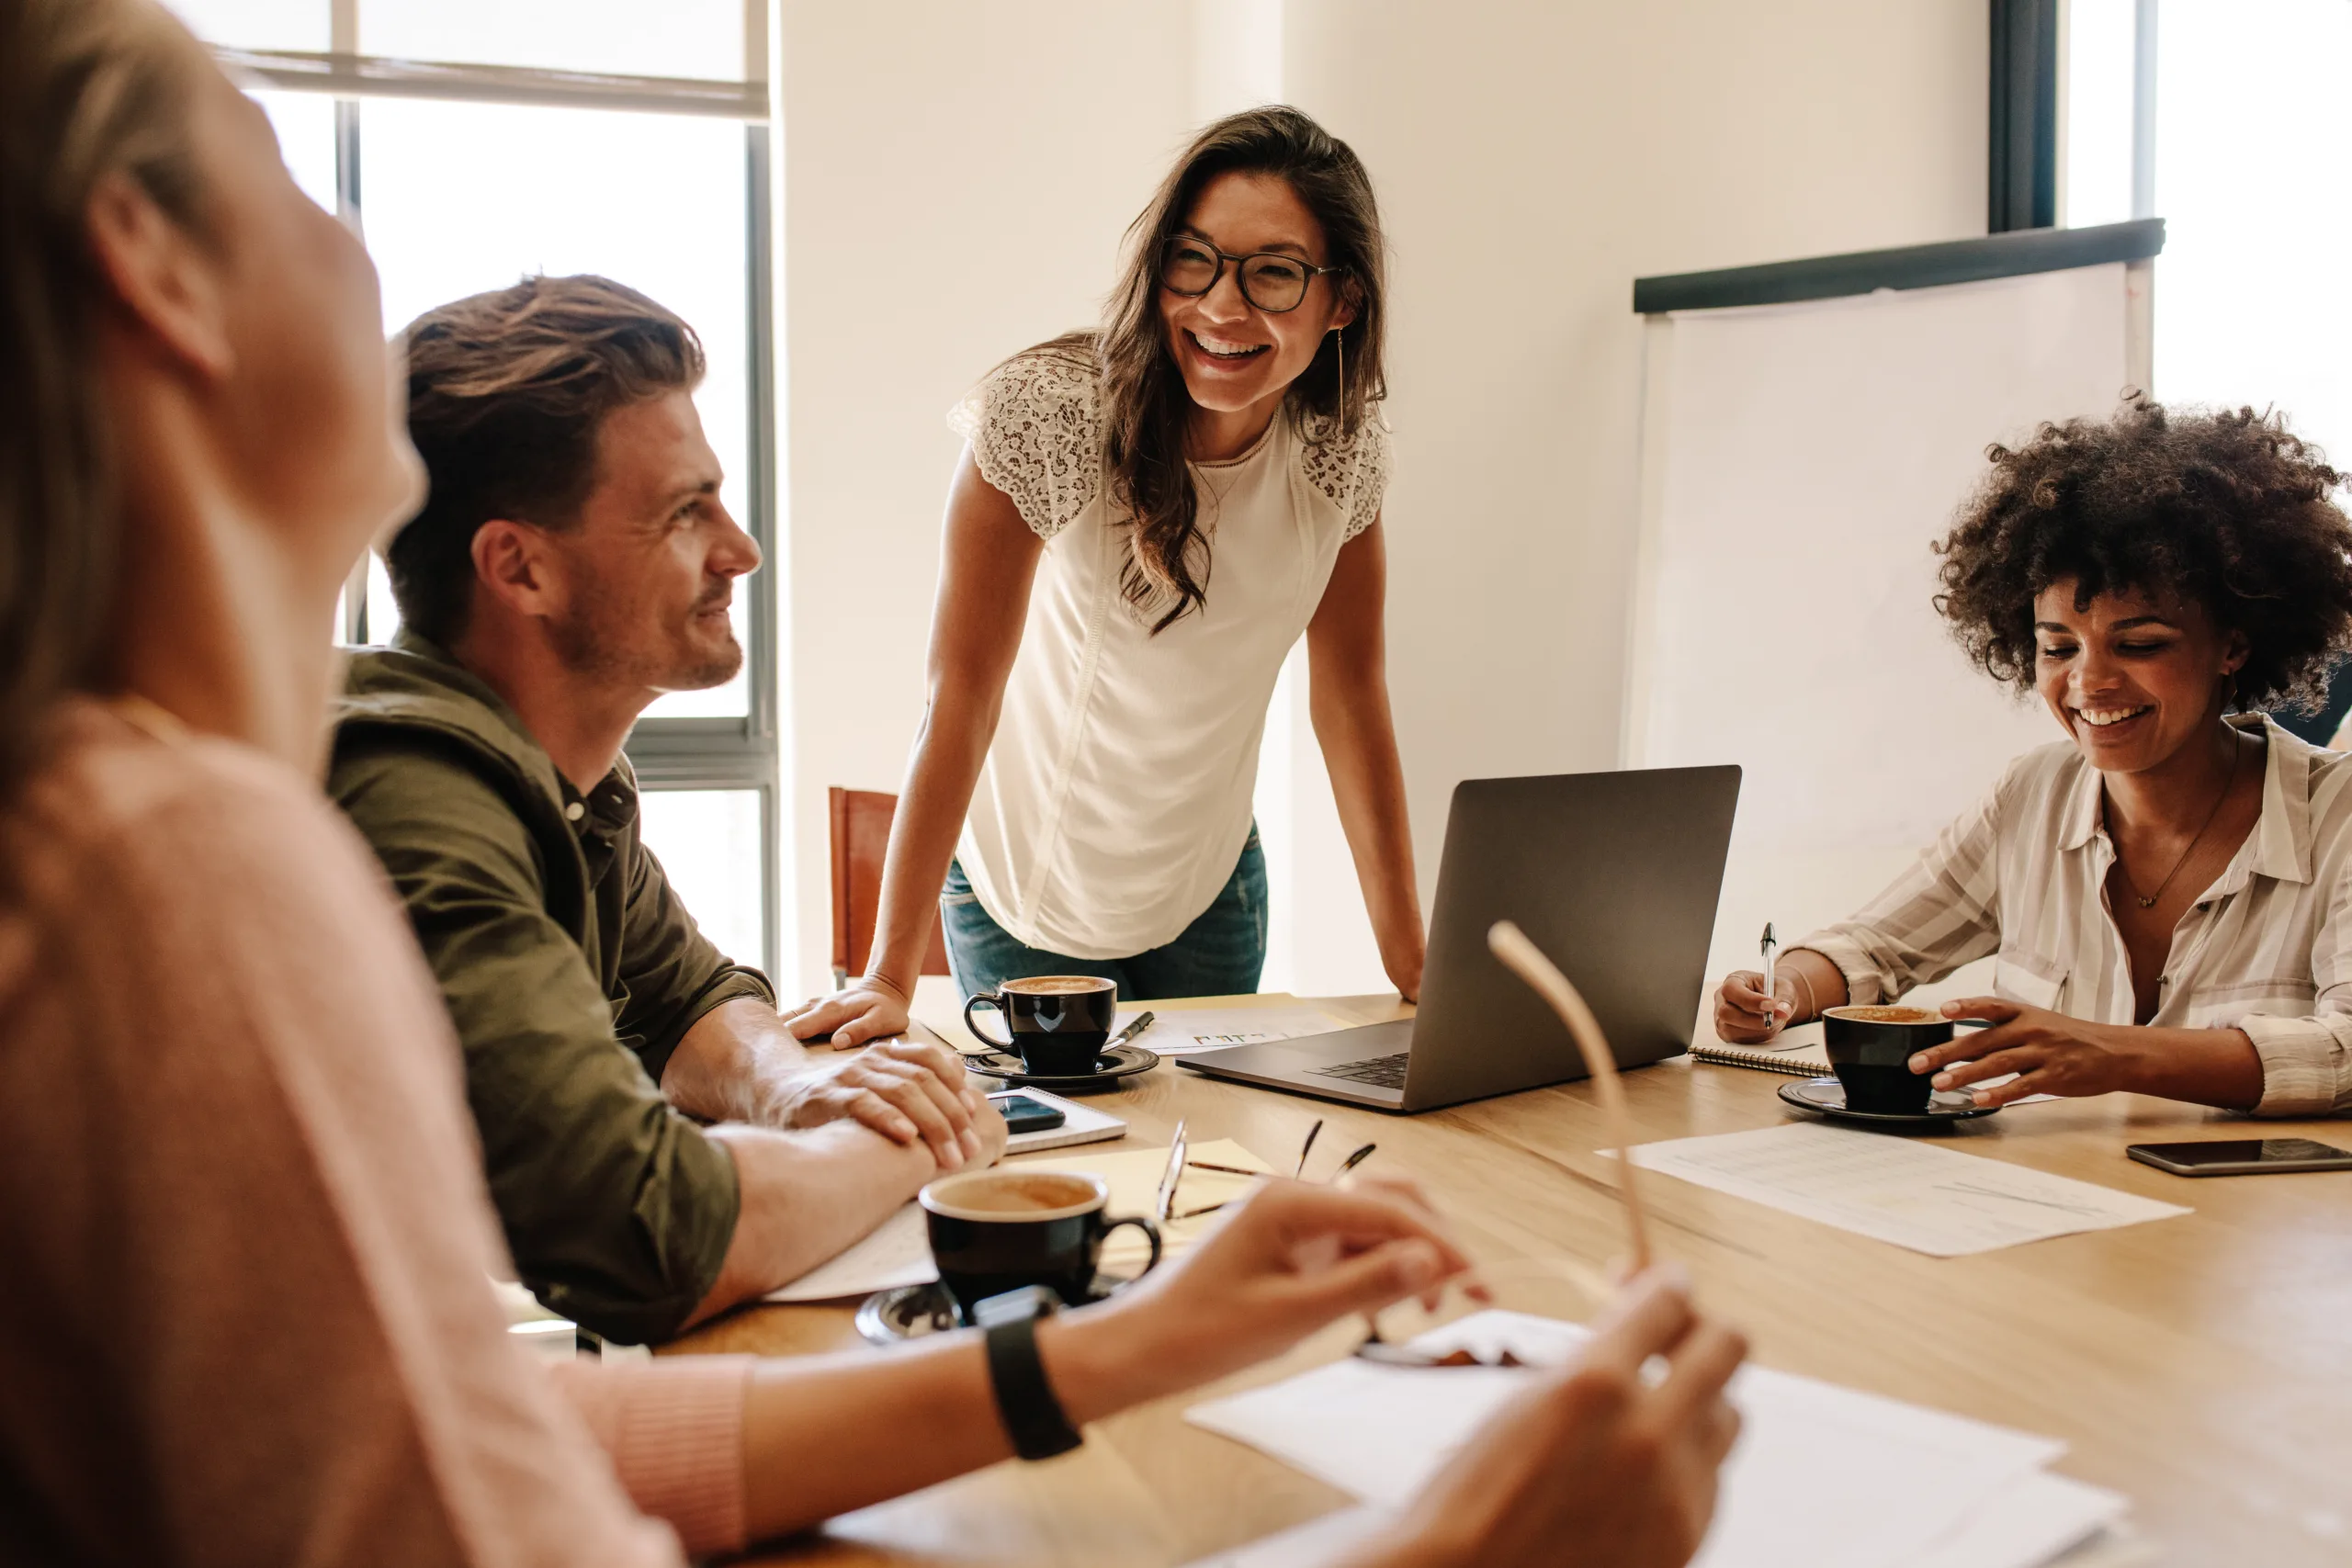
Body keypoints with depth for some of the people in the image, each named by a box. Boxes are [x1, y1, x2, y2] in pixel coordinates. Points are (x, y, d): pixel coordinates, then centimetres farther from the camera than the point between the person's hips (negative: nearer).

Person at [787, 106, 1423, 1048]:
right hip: (1029, 892, -4)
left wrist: (1411, 961, -6)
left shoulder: (1343, 443, -12)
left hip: (1209, 889, 4)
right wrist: (890, 976, -27)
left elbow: (1351, 696, -4)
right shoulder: (1046, 412, -26)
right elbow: (961, 695, -24)